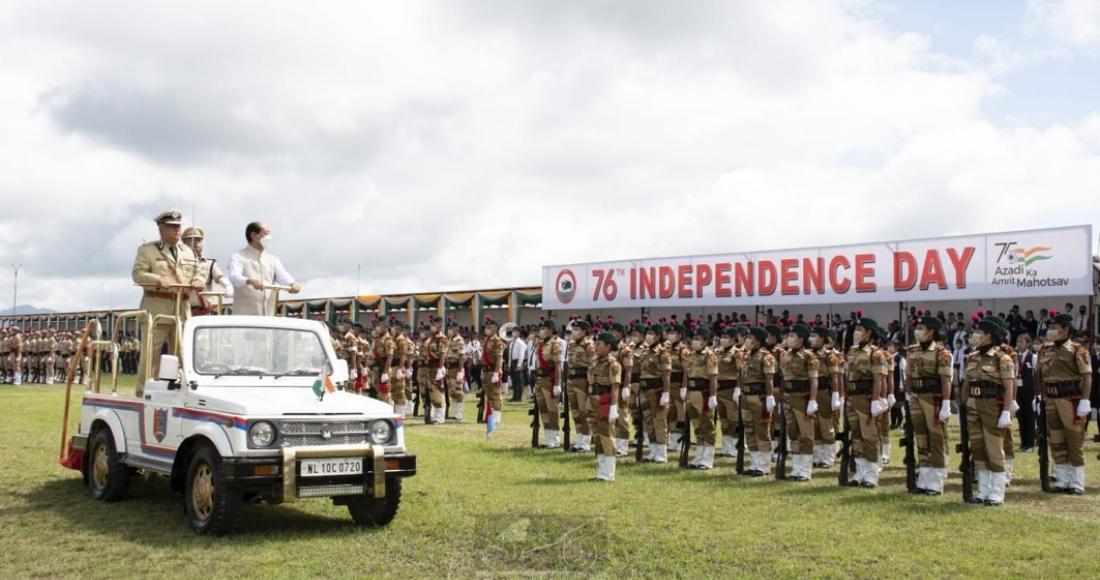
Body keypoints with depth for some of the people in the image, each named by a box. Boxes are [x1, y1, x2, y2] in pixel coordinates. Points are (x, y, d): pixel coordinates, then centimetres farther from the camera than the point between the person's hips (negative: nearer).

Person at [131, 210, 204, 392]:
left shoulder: (188, 252, 21)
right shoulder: (147, 249, 6)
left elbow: (197, 273, 22)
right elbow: (137, 273, -4)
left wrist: (197, 281, -2)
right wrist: (158, 280, -21)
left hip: (182, 309, 5)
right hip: (156, 307, -5)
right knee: (150, 351, -5)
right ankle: (143, 393, 0)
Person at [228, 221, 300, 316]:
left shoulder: (272, 260, 14)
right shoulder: (239, 257, 1)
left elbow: (282, 275, -2)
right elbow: (234, 277, -18)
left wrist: (292, 284, -26)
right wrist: (250, 281, -40)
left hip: (268, 316, 5)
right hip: (245, 315, -4)